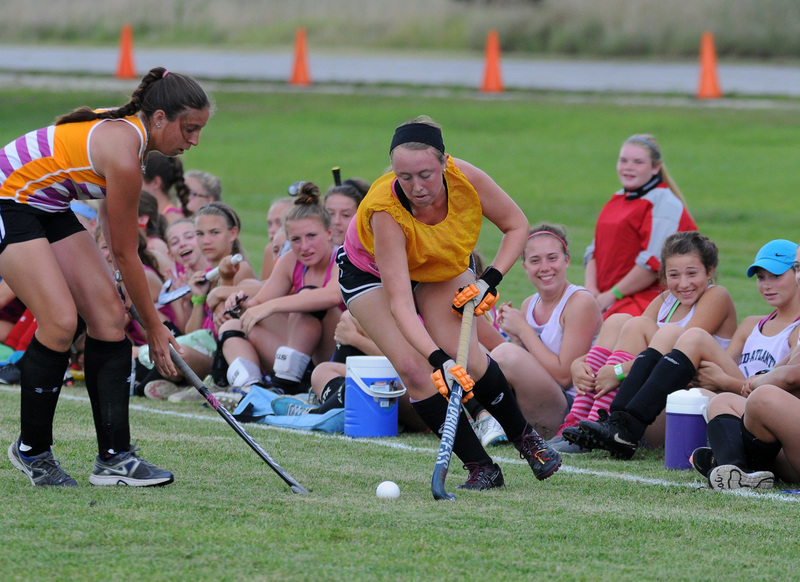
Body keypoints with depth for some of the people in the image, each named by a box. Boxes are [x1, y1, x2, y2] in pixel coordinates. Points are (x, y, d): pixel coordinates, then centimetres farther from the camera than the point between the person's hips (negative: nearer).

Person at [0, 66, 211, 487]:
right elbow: (125, 255, -18)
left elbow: (112, 224, 13)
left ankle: (114, 456, -2)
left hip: (47, 207, 10)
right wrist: (154, 328, -8)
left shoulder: (130, 132, 0)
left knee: (108, 312, -1)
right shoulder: (123, 153, -27)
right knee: (61, 322, -19)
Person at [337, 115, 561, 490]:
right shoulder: (386, 210, -41)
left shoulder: (465, 179, -32)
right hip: (370, 272, -2)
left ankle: (524, 436, 12)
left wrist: (491, 279, -22)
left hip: (443, 268, 2)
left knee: (467, 360, -14)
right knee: (415, 370, -19)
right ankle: (481, 468, -9)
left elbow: (517, 225, -12)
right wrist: (438, 359, -53)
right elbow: (400, 303, -44)